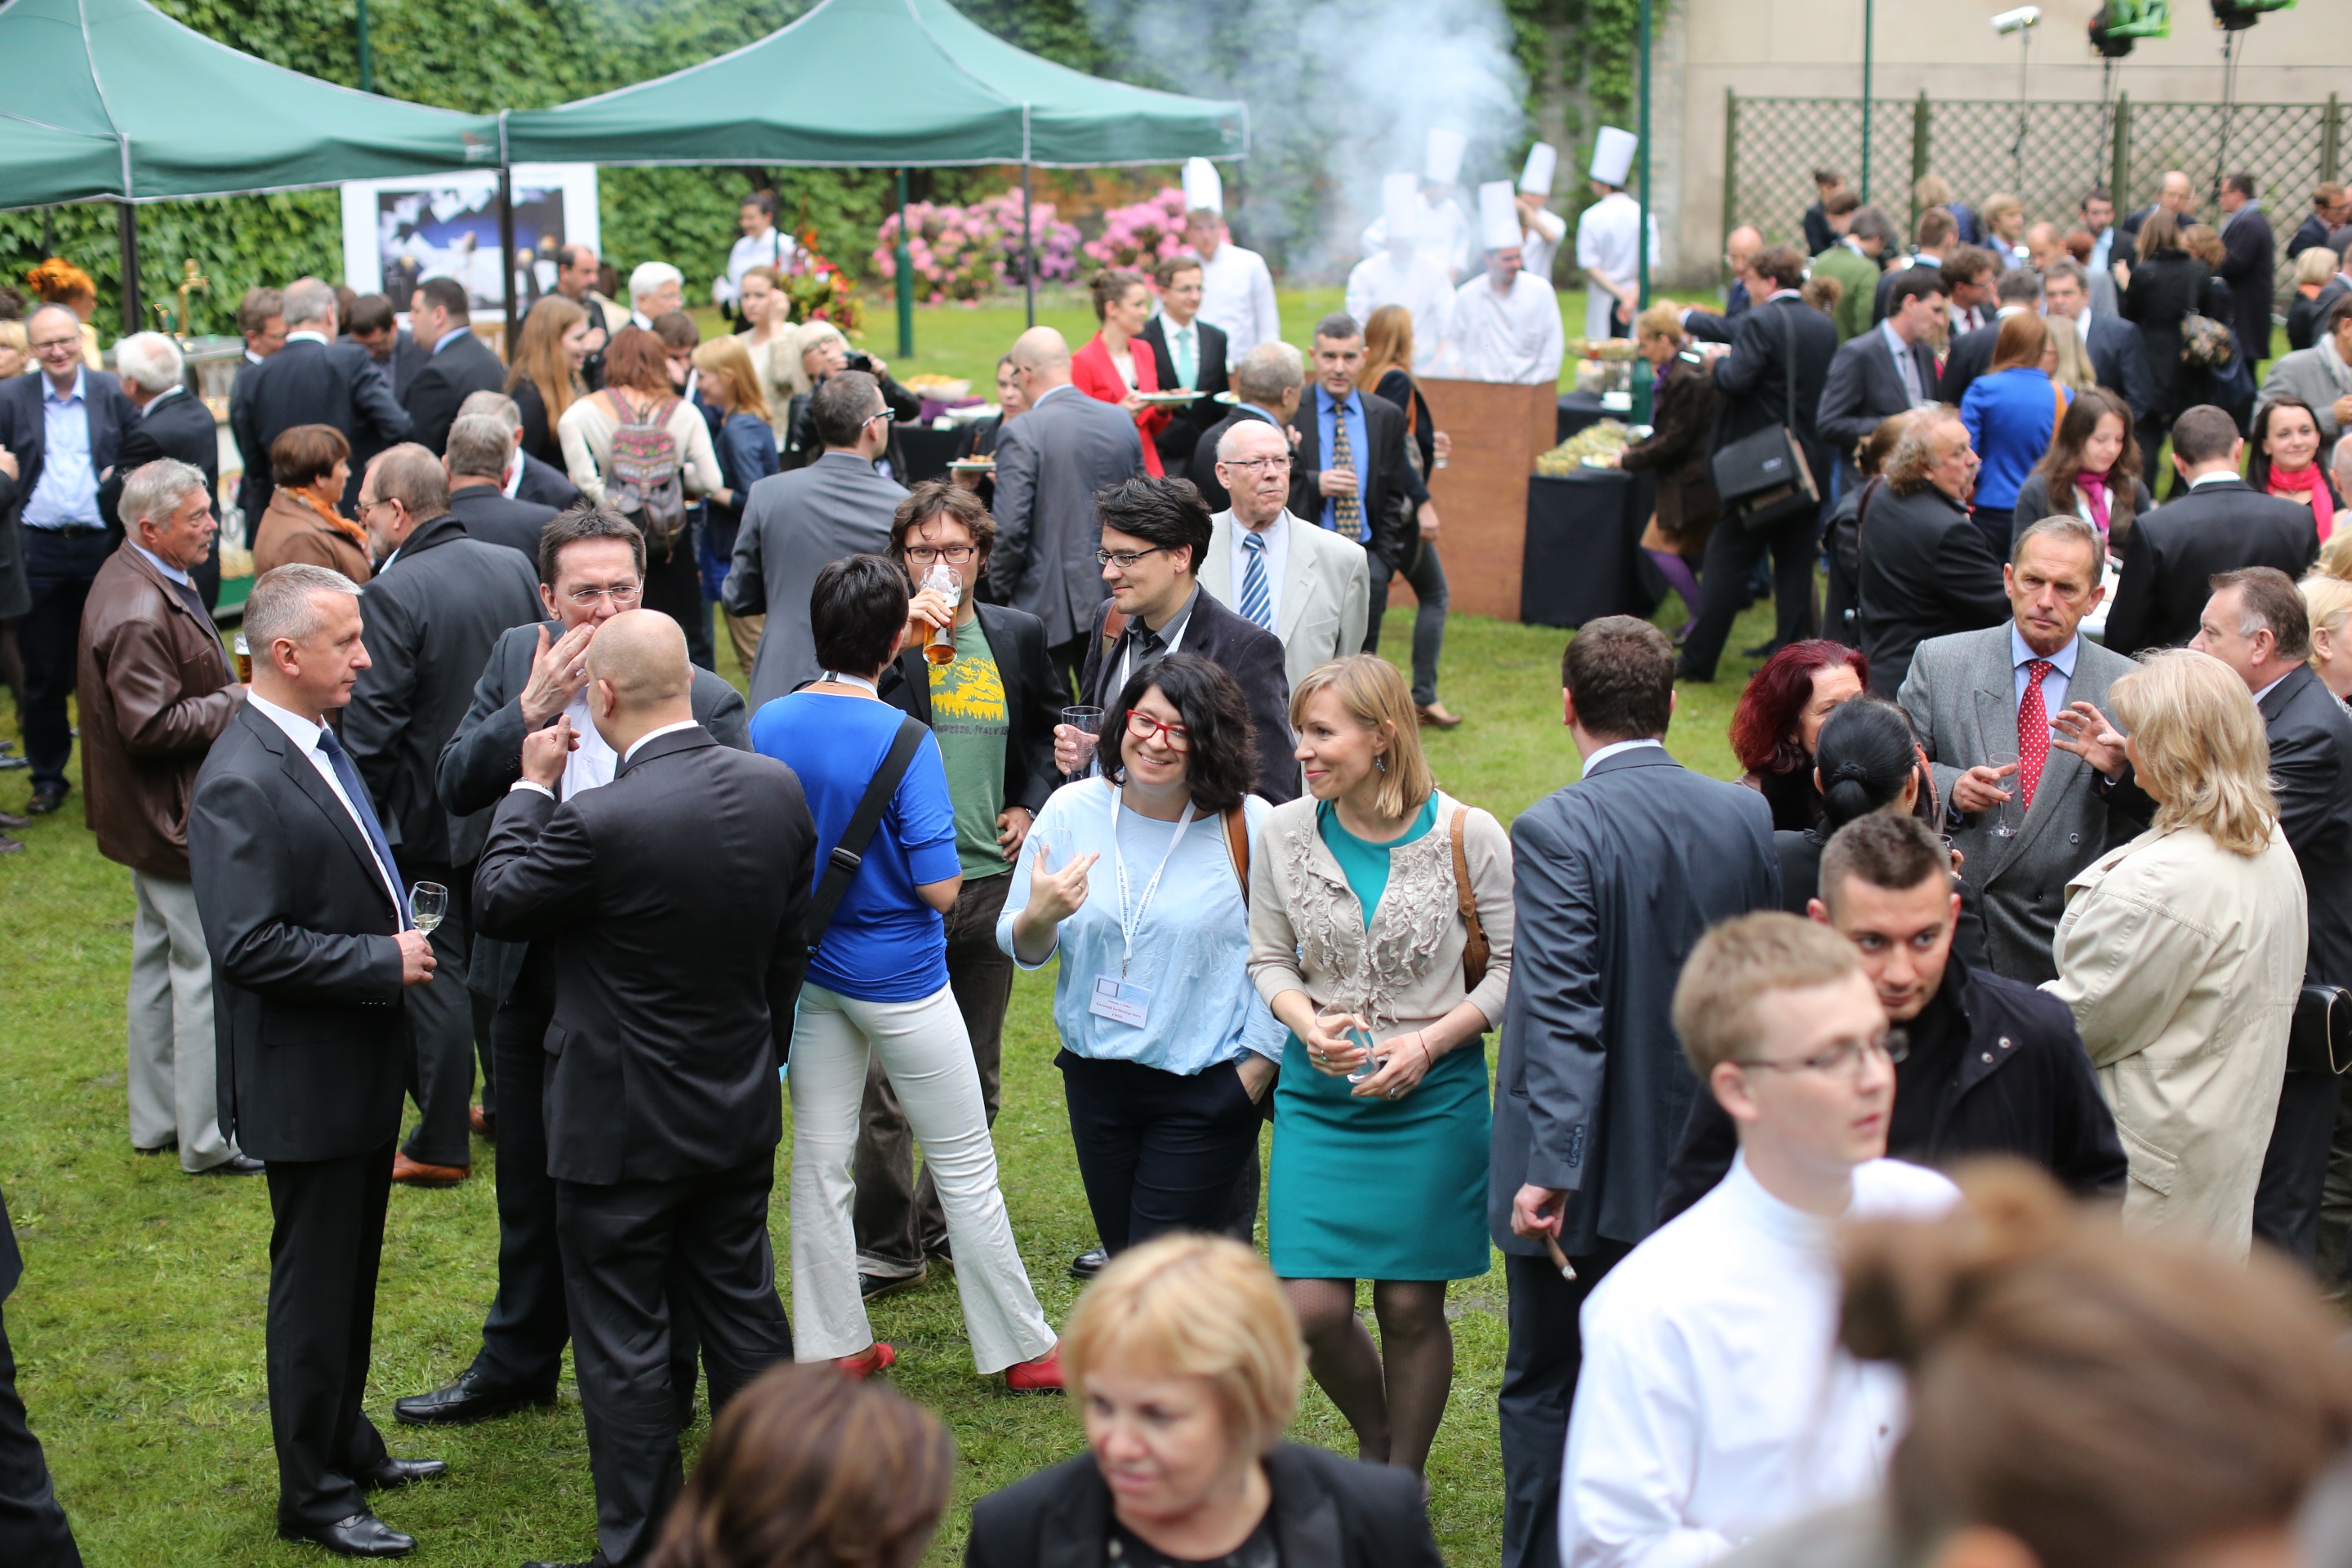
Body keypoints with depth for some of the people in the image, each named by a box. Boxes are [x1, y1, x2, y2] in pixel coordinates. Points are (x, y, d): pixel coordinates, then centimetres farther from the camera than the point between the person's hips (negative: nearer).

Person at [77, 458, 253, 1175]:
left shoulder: (142, 580, 9)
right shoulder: (139, 614, -26)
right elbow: (152, 725, -28)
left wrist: (233, 693, 7)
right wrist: (239, 702, -21)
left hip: (158, 814, 12)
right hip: (177, 819, -12)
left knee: (162, 958, 19)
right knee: (208, 967, -3)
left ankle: (157, 1118, 32)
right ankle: (211, 1138, 5)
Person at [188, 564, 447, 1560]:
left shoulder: (320, 741, 6)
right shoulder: (241, 784, -24)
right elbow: (249, 945, -29)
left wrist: (404, 933, 5)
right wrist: (385, 962, -23)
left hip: (362, 1071, 9)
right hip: (305, 1082, -9)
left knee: (351, 1273, 22)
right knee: (313, 1285, 5)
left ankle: (348, 1447, 39)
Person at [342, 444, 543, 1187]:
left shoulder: (390, 596, -20)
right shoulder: (515, 567, 0)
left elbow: (370, 727, -21)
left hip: (427, 819, -6)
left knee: (433, 972, 3)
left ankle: (440, 1145, 11)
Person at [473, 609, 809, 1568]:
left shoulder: (600, 822, -27)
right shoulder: (777, 789, -6)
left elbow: (498, 905, -9)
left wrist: (532, 785, 1)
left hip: (626, 1128, -7)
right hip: (741, 1113, 7)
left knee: (622, 1344, 7)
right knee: (743, 1310, 20)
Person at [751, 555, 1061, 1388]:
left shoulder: (766, 724, -4)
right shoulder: (903, 741, -20)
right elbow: (940, 886, -21)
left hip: (806, 968, 5)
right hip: (896, 974, -5)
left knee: (820, 1161, 13)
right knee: (966, 1168, 6)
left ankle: (833, 1345, 21)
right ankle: (1021, 1348, 16)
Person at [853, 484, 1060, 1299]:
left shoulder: (1018, 636, 7)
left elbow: (1052, 726, 22)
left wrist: (1032, 804, 7)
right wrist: (900, 638, -26)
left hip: (990, 879, 4)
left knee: (975, 1074, 15)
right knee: (881, 1078, -4)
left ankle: (946, 1222, 31)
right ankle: (886, 1243, 10)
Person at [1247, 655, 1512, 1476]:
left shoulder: (1468, 836, -9)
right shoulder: (1286, 832, -1)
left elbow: (1511, 968, -3)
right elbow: (1267, 957, 9)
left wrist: (1427, 1043, -14)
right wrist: (1308, 1022, -11)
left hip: (1434, 1095, -2)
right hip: (1319, 1092, 2)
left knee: (1411, 1306, 5)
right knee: (1312, 1309, -4)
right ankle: (1375, 1441, 27)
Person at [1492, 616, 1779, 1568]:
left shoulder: (1558, 830, -19)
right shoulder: (1746, 817, -2)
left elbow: (1563, 1015, -24)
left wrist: (1548, 1165, -25)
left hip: (1587, 1173, -5)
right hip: (1701, 1160, 5)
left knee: (1546, 1389, 10)